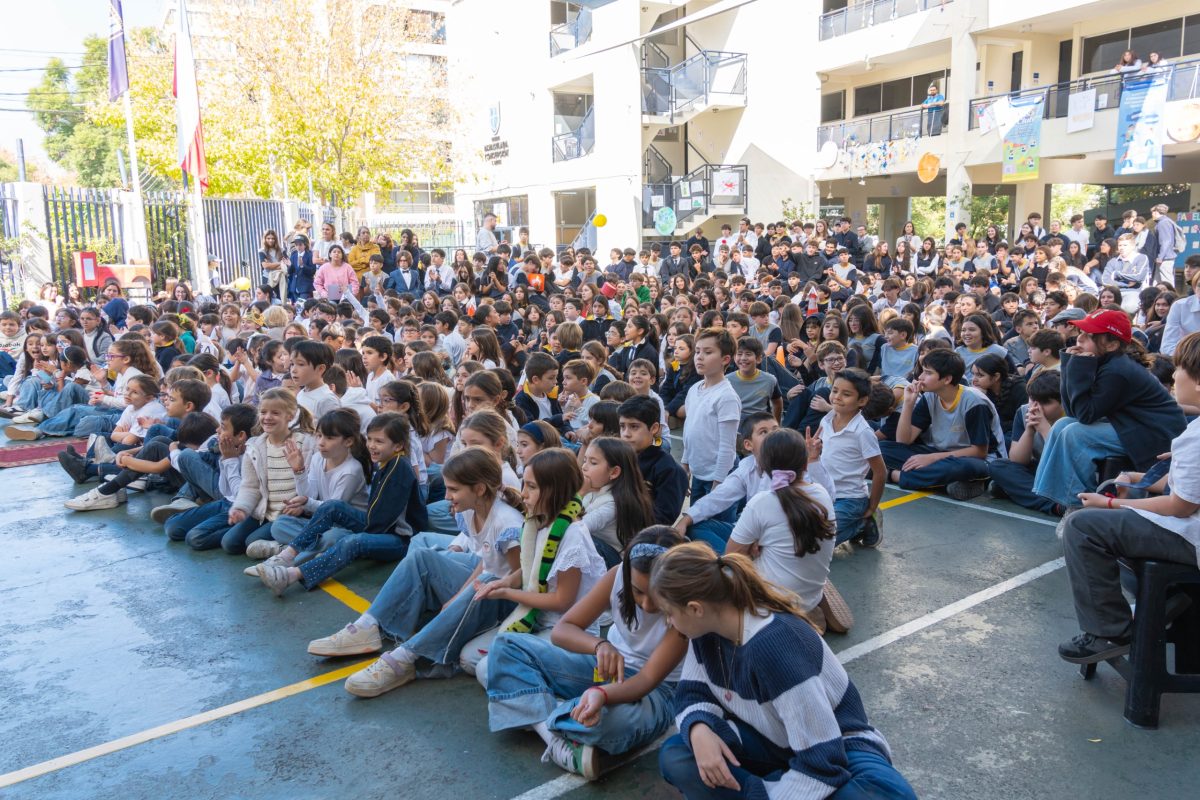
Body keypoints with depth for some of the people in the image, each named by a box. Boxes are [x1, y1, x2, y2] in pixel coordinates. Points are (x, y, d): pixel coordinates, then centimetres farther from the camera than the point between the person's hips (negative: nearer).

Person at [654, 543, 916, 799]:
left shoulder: (776, 646, -34)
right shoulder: (707, 627, -12)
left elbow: (821, 765, -32)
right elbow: (692, 694, -2)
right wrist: (699, 730, -25)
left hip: (838, 748, -5)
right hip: (773, 741, 6)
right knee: (675, 756, -18)